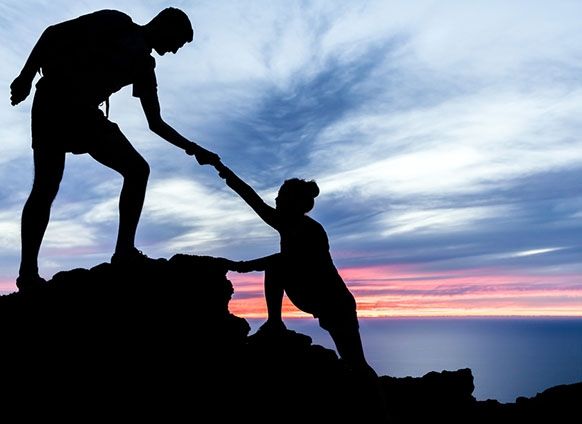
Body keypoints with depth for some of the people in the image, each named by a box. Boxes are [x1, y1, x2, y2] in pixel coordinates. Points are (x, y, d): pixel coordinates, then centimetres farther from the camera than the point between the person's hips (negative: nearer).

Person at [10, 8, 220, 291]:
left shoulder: (143, 66, 17)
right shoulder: (115, 23, 2)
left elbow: (156, 124, 18)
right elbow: (54, 33, -2)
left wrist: (193, 149, 13)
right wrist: (26, 76, -12)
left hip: (84, 113, 7)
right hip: (54, 100, -6)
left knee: (137, 170, -7)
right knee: (47, 185, -14)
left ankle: (124, 252, -9)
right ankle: (28, 273, -10)